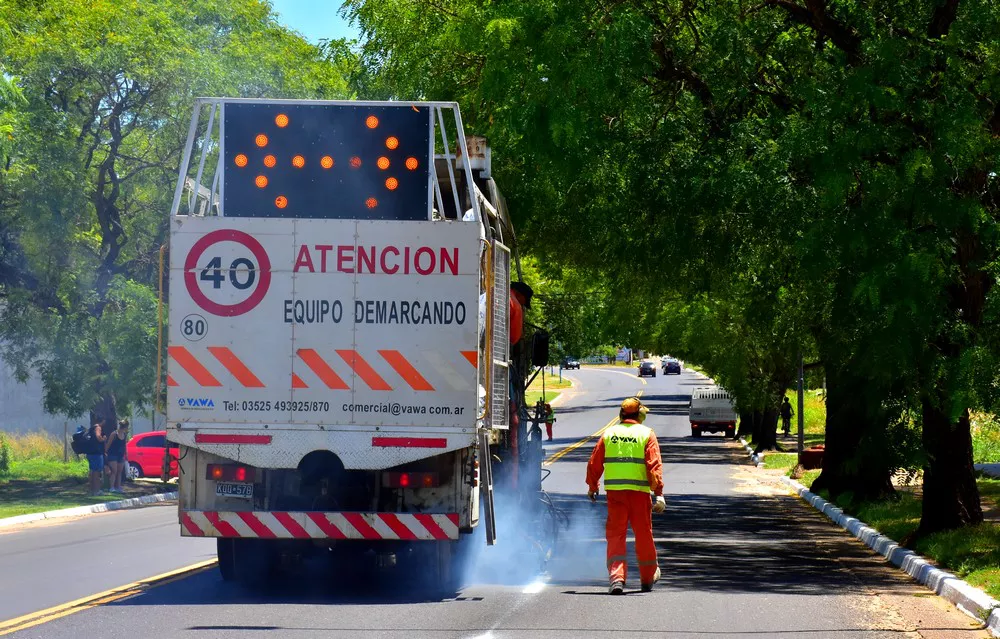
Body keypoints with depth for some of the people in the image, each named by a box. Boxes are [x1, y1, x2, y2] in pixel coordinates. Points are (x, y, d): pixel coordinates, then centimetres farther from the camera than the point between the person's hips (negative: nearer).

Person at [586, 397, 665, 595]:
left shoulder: (609, 433, 8)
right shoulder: (647, 434, 1)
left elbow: (594, 463, 10)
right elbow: (655, 465, -8)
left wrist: (592, 487, 24)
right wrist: (659, 493, -10)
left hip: (614, 490, 1)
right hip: (639, 490, -1)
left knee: (615, 534, 3)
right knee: (643, 534, 13)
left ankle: (617, 577, -12)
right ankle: (648, 578, 26)